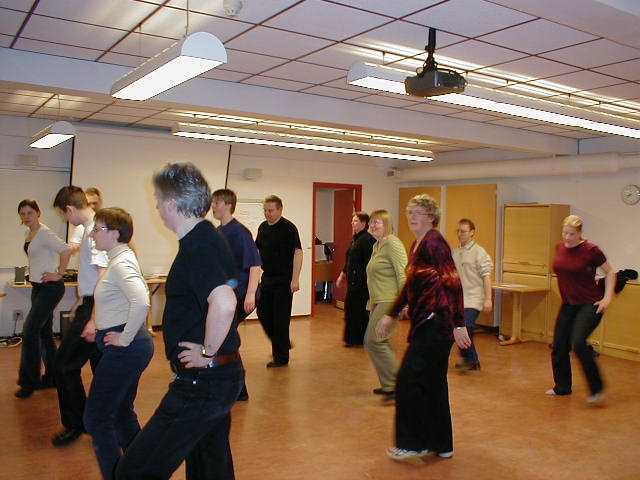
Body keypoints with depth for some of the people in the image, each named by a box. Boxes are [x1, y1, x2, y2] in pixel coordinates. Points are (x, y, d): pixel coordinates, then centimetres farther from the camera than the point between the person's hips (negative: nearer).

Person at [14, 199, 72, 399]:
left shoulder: (44, 233, -15)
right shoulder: (29, 234, 12)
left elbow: (66, 250, -27)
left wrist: (59, 274, -20)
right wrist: (33, 271, 15)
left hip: (50, 288, -10)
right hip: (37, 287, 10)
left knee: (30, 331, -9)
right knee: (44, 332, 13)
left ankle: (29, 381, 2)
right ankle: (51, 377, 23)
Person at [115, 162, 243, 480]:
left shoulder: (197, 248, -21)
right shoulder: (209, 237, 9)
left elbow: (224, 304, -39)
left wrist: (208, 353, -23)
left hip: (201, 384, -10)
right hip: (221, 377, 10)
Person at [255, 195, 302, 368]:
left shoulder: (288, 228, -12)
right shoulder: (263, 227, 10)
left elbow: (298, 252, -17)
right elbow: (256, 250, 20)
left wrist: (295, 279, -22)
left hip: (283, 280, -8)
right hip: (267, 278, 8)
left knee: (280, 318, -3)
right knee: (263, 313, 12)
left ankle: (281, 357, 9)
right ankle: (283, 344, 31)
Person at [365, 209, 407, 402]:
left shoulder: (392, 244, -12)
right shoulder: (376, 246, 18)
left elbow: (402, 274, -19)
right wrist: (373, 299, 23)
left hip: (390, 302, -10)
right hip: (380, 301, 10)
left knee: (374, 341, -12)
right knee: (381, 342, 13)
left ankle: (395, 386, -4)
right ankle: (389, 385, 24)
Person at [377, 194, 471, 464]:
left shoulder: (434, 243, -13)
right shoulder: (417, 245, 14)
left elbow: (453, 283, -20)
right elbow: (410, 286, 22)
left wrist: (459, 324, -23)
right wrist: (391, 316, 24)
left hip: (436, 322, -9)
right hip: (425, 321, 9)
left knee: (411, 380, -3)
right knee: (433, 383, 14)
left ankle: (414, 444, 10)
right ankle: (440, 444, 26)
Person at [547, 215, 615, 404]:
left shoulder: (591, 250, -12)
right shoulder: (560, 248, 5)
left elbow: (610, 272, -1)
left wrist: (607, 298, -9)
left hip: (590, 305, -7)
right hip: (568, 305, 7)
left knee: (578, 343, -24)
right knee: (559, 347, 7)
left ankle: (597, 388, -8)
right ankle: (562, 387, 26)